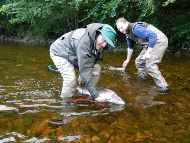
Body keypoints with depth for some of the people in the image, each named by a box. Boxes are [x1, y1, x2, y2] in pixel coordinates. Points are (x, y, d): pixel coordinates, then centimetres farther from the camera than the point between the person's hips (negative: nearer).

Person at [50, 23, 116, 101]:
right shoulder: (84, 41, -41)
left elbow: (90, 62, 0)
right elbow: (85, 68, -42)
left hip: (75, 55, 8)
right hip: (59, 53, -8)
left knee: (96, 68, -6)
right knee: (72, 79, -28)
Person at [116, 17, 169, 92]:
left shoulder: (136, 28, -24)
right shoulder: (128, 34, 8)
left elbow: (153, 35, -31)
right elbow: (130, 47, 26)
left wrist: (148, 52, -32)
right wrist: (128, 59, 33)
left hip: (159, 41, -10)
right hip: (150, 44, 10)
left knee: (150, 65, -20)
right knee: (139, 61, 15)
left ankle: (163, 87, -15)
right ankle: (142, 78, 31)